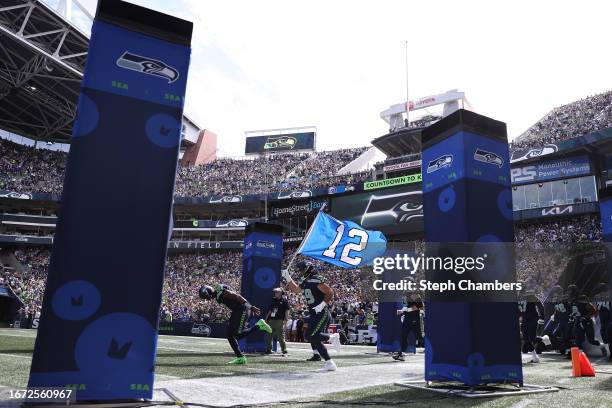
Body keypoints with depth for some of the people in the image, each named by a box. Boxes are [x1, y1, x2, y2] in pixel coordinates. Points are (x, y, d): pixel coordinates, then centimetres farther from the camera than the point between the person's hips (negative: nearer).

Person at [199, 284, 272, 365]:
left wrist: (251, 307, -20)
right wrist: (251, 307, 17)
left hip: (242, 309, -10)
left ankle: (259, 325, -2)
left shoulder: (221, 292, -17)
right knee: (230, 335, 8)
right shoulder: (218, 295, 14)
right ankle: (240, 358, 13)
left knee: (238, 334, -14)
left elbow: (238, 297, -20)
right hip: (237, 311, 10)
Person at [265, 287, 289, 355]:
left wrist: (285, 320, -12)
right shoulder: (273, 300, 18)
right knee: (269, 337, 9)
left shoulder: (284, 301, 0)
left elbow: (287, 311, -4)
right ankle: (268, 350, 20)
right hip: (271, 320, 6)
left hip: (279, 321, -6)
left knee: (281, 337, -8)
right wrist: (266, 318, 18)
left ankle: (284, 351, -2)